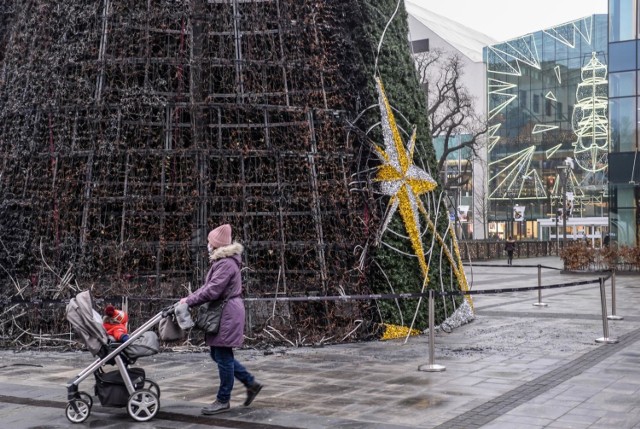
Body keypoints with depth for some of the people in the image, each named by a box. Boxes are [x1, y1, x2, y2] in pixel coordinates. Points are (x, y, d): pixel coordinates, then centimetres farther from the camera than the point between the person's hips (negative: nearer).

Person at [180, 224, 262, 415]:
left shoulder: (227, 263, -18)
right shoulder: (222, 261, 16)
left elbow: (212, 291, -22)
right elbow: (208, 286, 16)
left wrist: (189, 301, -14)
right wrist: (189, 298, 5)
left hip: (228, 314, -11)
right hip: (222, 313, 11)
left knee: (223, 356, -2)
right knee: (218, 354, 15)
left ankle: (223, 400, 8)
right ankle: (251, 383, 22)